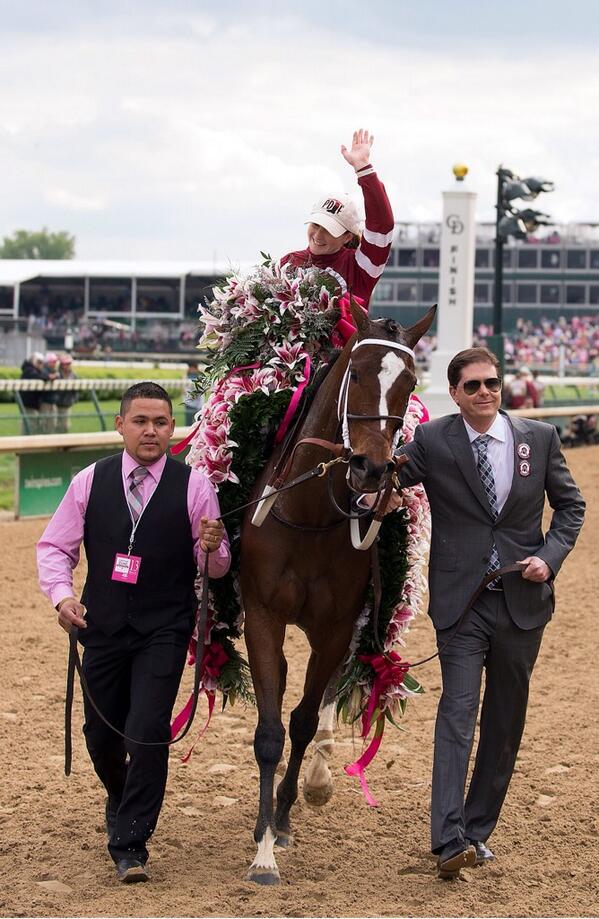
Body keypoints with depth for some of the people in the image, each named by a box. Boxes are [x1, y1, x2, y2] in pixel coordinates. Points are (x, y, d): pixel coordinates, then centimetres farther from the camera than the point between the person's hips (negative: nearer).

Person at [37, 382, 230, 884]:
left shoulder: (194, 485, -4)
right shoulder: (90, 481, 1)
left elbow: (216, 568, -1)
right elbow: (54, 546, 6)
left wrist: (212, 547, -24)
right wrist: (62, 595, -12)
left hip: (164, 630, -3)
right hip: (103, 626, 3)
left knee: (148, 729, -13)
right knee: (101, 733, 12)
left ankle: (130, 844, -5)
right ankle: (121, 800, 44)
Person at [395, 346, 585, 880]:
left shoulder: (540, 439, 3)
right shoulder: (432, 442, -2)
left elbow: (571, 504, 11)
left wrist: (551, 556, -4)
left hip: (522, 598, 3)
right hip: (461, 600, -3)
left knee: (506, 720, 10)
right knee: (458, 711, -13)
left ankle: (479, 829, 22)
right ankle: (450, 841, -19)